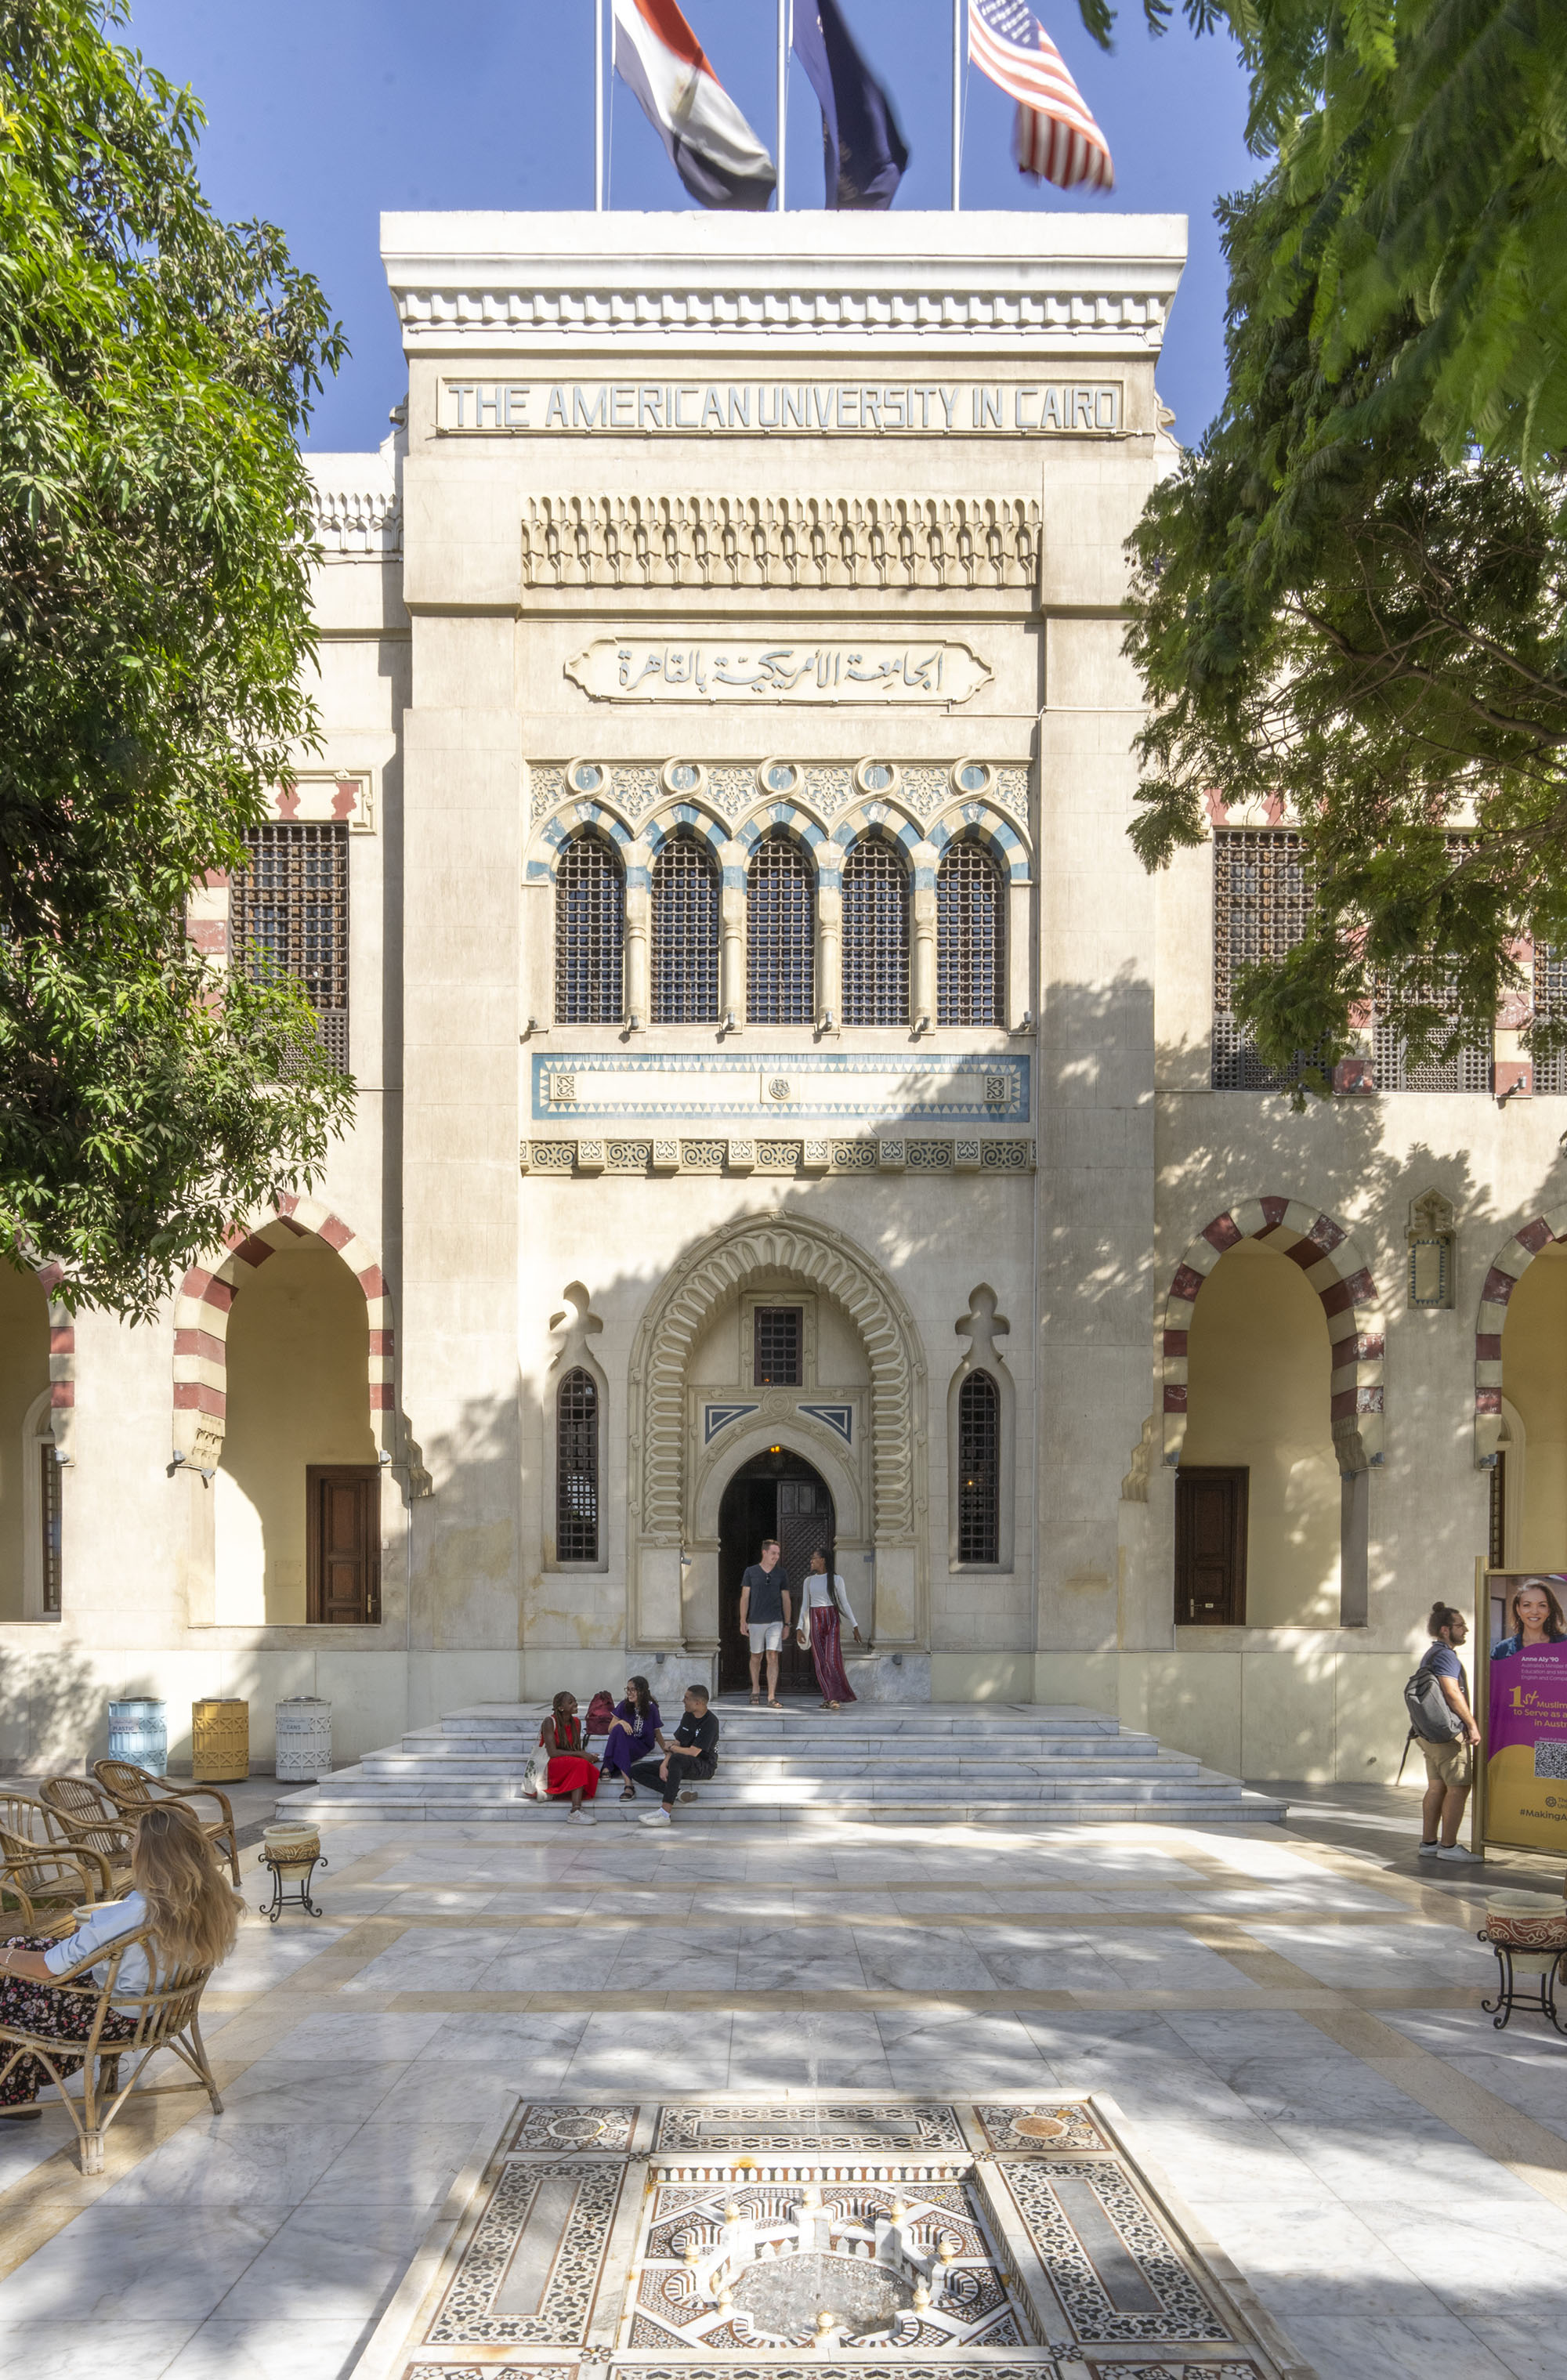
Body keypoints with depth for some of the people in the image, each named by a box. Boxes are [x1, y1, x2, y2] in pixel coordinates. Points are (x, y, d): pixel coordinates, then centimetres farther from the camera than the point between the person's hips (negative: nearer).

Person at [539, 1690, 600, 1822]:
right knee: (580, 1764, -34)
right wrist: (579, 1754, -20)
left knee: (593, 1770, -25)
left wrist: (587, 1756, -10)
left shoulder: (576, 1722, 10)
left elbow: (578, 1749, 13)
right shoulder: (550, 1722, -11)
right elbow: (552, 1752, -19)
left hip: (570, 1763, 7)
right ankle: (575, 1811, -40)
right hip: (550, 1765, -6)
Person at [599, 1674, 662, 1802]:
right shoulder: (624, 1706, 2)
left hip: (643, 1747, -3)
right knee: (618, 1728, -31)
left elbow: (657, 1732, 5)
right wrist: (621, 1722, -17)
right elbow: (610, 1729, 4)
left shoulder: (651, 1708, -3)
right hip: (624, 1743, 3)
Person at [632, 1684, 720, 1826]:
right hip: (683, 1765, 9)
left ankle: (665, 1813, -42)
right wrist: (664, 1764, -11)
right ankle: (679, 1793, -22)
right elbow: (676, 1743, 7)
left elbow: (693, 1752, -22)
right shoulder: (688, 1716, 10)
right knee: (637, 1771, -5)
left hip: (705, 1766, -9)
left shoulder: (710, 1722, -16)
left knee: (676, 1759, -41)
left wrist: (670, 1748, -5)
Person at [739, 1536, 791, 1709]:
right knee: (756, 1656, 10)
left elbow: (786, 1599, 9)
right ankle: (756, 1690, 30)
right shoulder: (751, 1572, 2)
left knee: (773, 1656, -10)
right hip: (756, 1621, 0)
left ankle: (772, 1697, -12)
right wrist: (743, 1621, -3)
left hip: (775, 1621, 0)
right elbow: (745, 1597, 2)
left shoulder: (780, 1573, 6)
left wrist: (787, 1624, 7)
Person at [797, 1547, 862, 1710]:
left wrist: (855, 1627, -3)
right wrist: (800, 1628, 4)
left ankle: (834, 1698, -12)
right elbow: (804, 1606, 11)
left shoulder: (836, 1580, -1)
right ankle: (828, 1698, 9)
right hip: (815, 1622, 3)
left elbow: (845, 1604, 0)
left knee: (833, 1660, -15)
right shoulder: (809, 1581, 9)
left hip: (832, 1621, -3)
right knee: (820, 1663, 1)